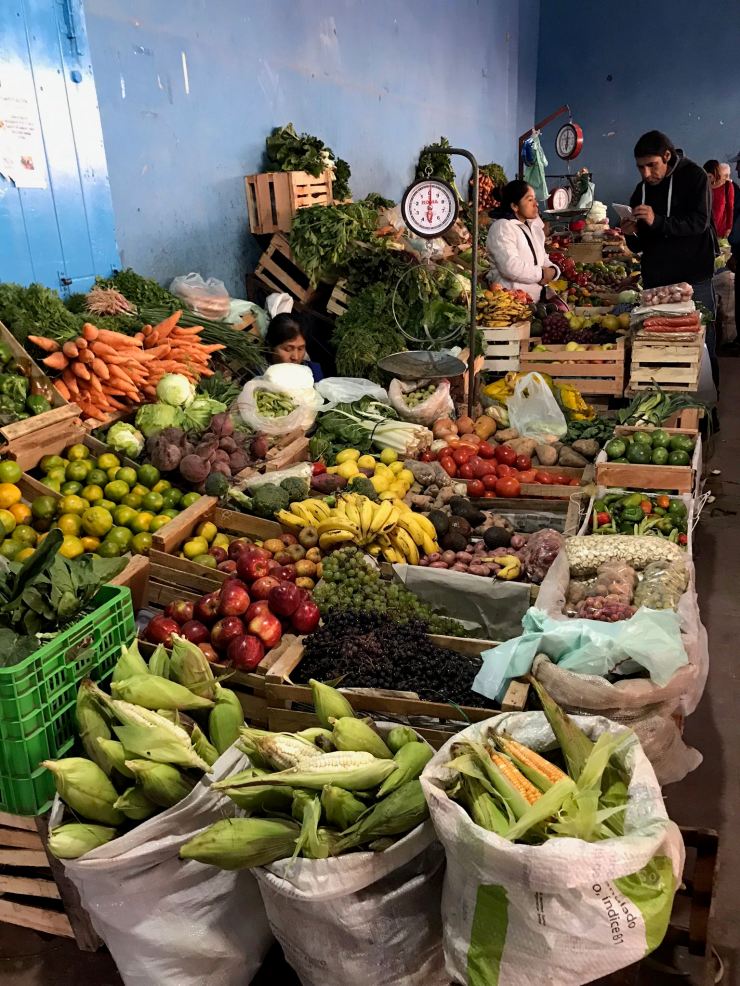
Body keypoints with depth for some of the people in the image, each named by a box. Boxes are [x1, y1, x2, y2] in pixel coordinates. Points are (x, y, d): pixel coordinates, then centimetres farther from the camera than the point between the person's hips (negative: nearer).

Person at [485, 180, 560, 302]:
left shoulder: (533, 226, 17)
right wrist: (541, 274, -14)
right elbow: (512, 268, -27)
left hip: (536, 298, 9)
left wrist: (551, 271, -5)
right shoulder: (501, 228, -13)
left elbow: (542, 258, 19)